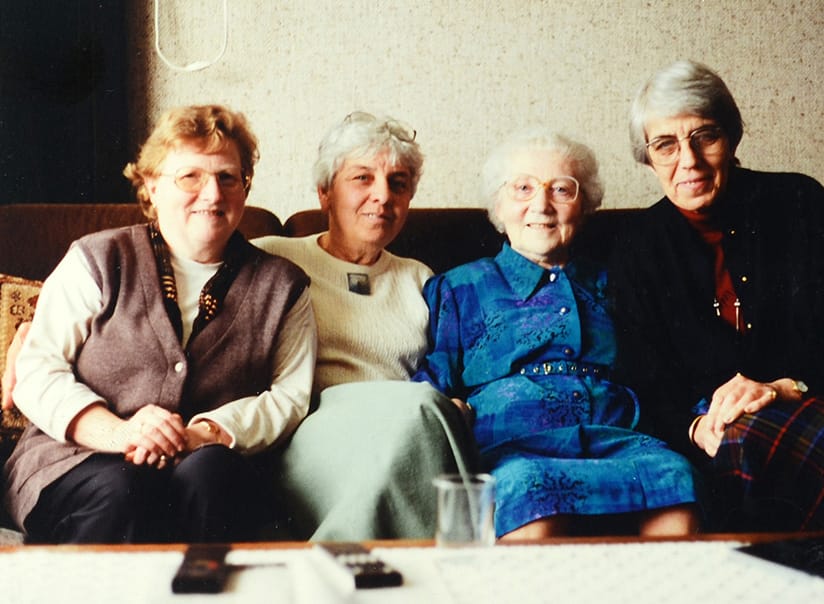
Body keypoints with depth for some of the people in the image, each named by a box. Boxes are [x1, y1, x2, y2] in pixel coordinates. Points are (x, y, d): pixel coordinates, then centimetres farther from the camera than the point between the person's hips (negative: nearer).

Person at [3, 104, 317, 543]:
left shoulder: (281, 287, 14)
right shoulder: (96, 261, 10)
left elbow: (290, 394, 6)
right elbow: (36, 370, 3)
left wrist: (203, 435, -13)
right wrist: (116, 433, -15)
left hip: (211, 466, 1)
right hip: (72, 462, -1)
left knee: (209, 474, -33)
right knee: (123, 492, -35)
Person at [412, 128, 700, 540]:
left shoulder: (606, 285, 29)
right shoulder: (459, 287, 23)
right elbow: (432, 379, 13)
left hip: (614, 439, 2)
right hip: (512, 445, -2)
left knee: (674, 474, -32)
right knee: (525, 485, -39)